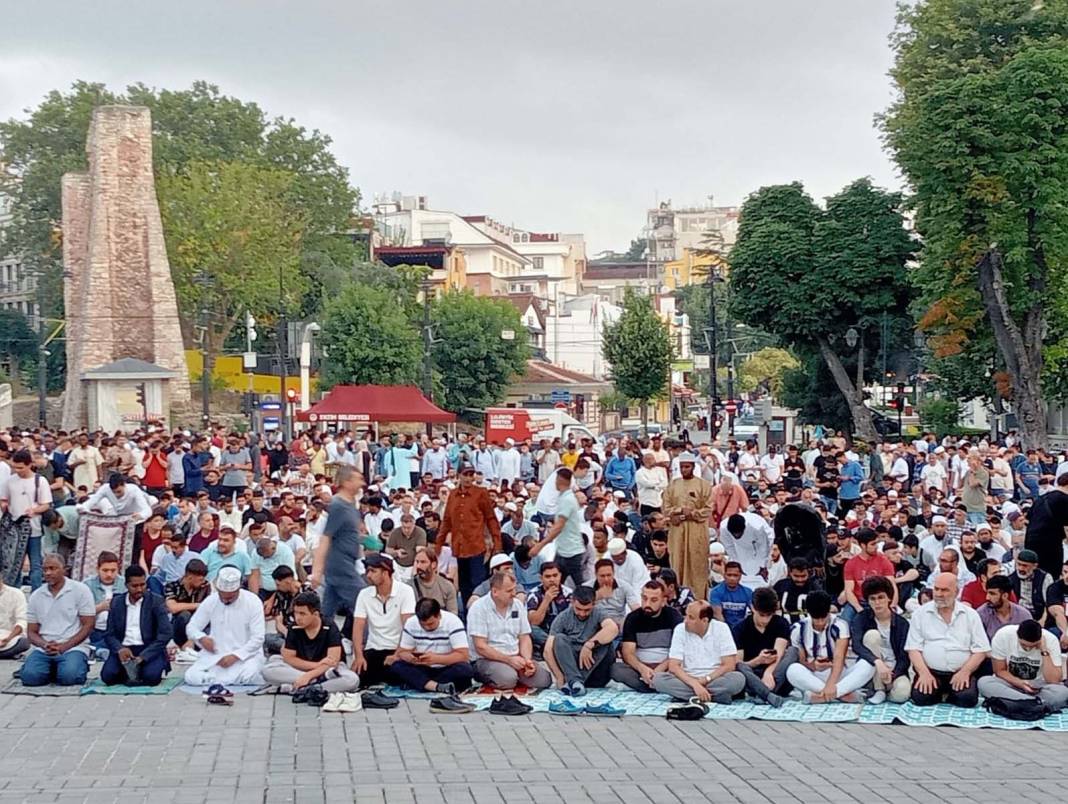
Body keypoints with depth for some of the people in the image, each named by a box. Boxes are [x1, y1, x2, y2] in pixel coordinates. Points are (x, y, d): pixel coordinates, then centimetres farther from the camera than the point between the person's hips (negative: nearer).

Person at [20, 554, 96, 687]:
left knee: (69, 676, -32)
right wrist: (45, 645, -11)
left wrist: (64, 646, -13)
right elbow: (32, 632, 12)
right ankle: (53, 670, 5)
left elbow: (88, 626, -3)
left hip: (73, 647, -3)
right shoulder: (36, 596, 11)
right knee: (30, 676, -26)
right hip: (43, 649, 3)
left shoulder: (80, 590, -1)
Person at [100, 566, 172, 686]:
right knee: (107, 675, -26)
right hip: (124, 649, 2)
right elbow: (109, 635, 9)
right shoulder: (116, 602, 11)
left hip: (148, 649, -2)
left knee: (151, 676, -32)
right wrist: (120, 649, -15)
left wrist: (143, 656, -19)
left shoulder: (156, 601, 1)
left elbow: (165, 634, -8)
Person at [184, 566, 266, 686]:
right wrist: (202, 638, -15)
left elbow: (257, 639, -11)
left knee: (250, 676, -36)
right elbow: (191, 628, 8)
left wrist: (235, 656, -22)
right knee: (191, 677, -22)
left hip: (246, 654, -3)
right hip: (215, 654, 3)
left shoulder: (253, 602, -8)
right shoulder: (210, 601, 1)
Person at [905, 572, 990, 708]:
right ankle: (939, 693, 7)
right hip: (930, 671, 0)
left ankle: (950, 695, 7)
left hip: (960, 673, 0)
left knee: (968, 699, -28)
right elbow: (914, 649, 3)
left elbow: (981, 650, 4)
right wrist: (924, 673, -14)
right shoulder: (920, 614, 8)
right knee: (920, 697, -28)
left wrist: (965, 672, -12)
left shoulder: (970, 615, 9)